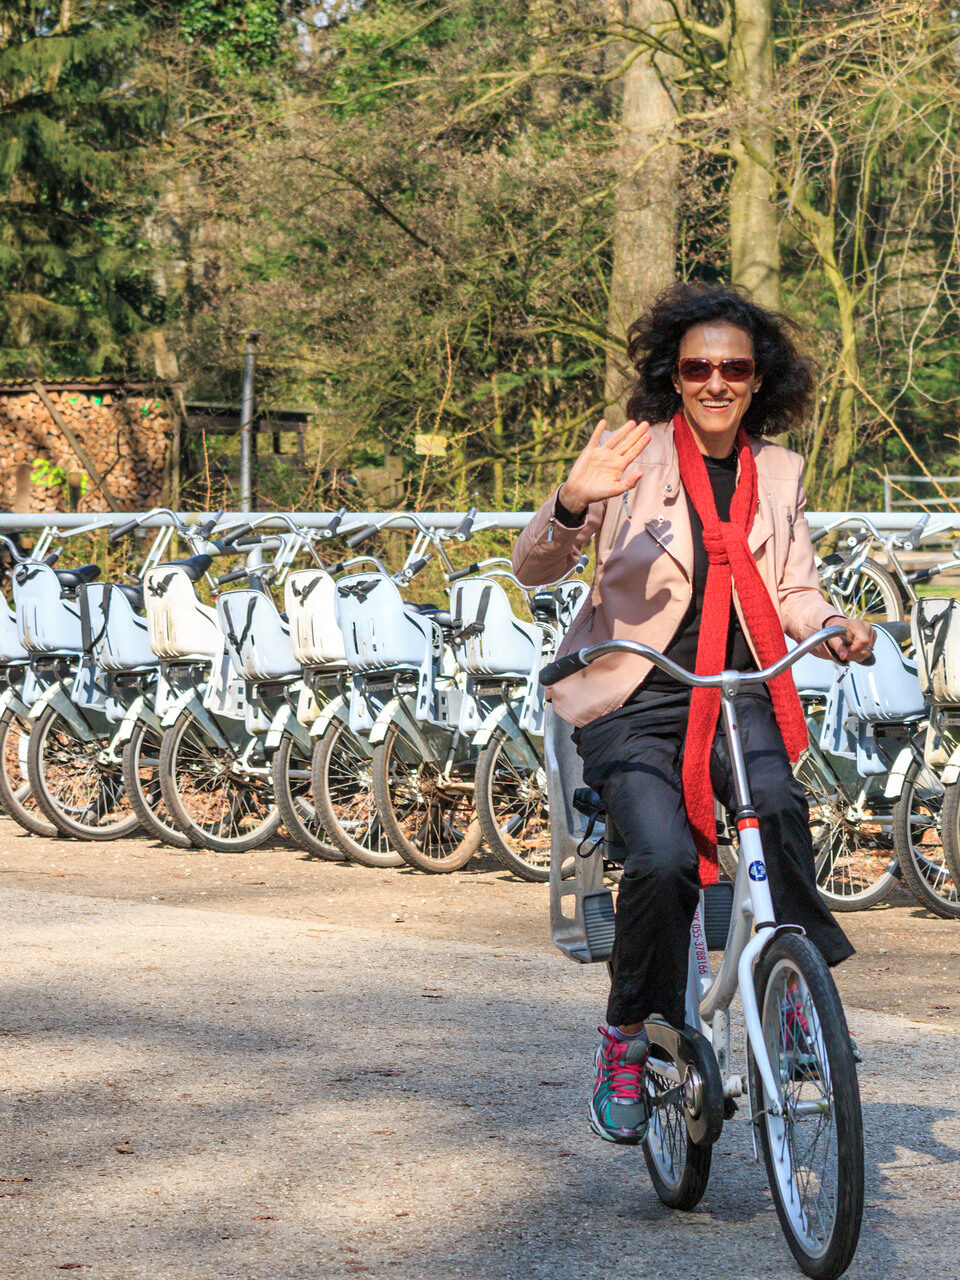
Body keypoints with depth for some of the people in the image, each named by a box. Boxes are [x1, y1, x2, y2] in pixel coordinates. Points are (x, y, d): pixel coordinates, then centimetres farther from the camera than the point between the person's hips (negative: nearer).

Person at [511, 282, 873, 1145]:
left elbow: (793, 589, 11)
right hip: (634, 706, -3)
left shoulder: (778, 472, 10)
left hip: (739, 695, 3)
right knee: (664, 860, -24)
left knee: (778, 803, -30)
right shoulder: (631, 455, -3)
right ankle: (626, 1038, 0)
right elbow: (535, 570, -7)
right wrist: (572, 506, -28)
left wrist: (835, 627, -12)